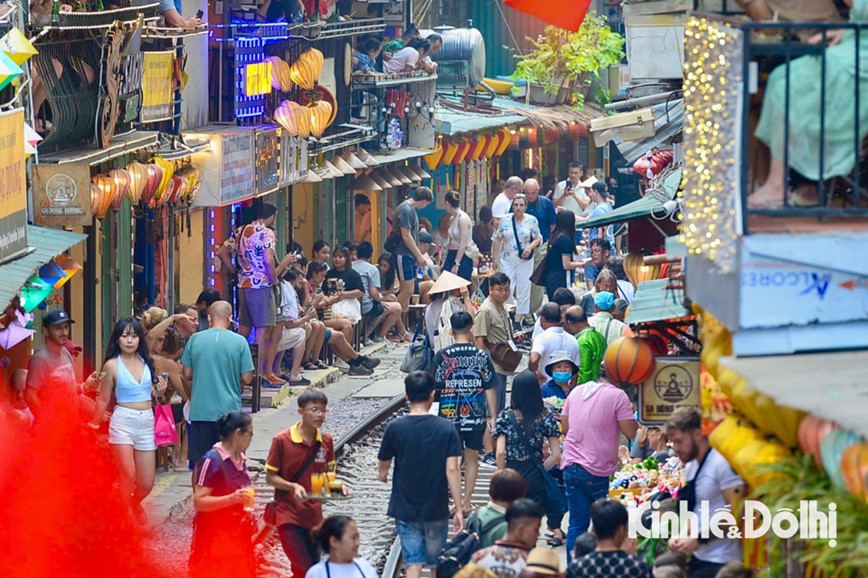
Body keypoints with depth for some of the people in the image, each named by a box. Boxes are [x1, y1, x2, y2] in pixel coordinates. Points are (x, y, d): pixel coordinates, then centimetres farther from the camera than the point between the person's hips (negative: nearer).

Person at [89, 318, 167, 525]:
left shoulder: (146, 362, 9)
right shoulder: (112, 365, -4)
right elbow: (104, 399, -2)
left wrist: (160, 391, -2)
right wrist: (94, 423, -12)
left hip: (147, 423, 4)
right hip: (123, 421, -4)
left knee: (146, 483, 7)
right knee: (128, 475, -17)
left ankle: (134, 503, 40)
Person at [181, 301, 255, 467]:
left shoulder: (195, 339, -1)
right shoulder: (239, 342, -5)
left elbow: (187, 375, 5)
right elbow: (247, 378, -4)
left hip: (200, 411, 1)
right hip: (229, 410, -1)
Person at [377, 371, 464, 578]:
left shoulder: (395, 428, -8)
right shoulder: (446, 429, -10)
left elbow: (383, 466, 4)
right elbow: (452, 470, -13)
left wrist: (382, 475, 29)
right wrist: (459, 508, -8)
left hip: (405, 509, 0)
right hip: (437, 509, 0)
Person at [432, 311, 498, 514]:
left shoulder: (442, 356, -7)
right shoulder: (482, 356, -4)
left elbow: (435, 387, -4)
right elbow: (490, 388, -3)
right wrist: (492, 416, 3)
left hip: (450, 416, -1)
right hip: (476, 417, 1)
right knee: (472, 459, 12)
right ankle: (467, 502, 14)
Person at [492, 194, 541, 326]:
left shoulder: (531, 220, -3)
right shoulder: (505, 220, 0)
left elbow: (538, 238, 3)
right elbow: (498, 239, 6)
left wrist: (530, 247, -17)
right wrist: (495, 258, 4)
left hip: (525, 260, -1)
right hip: (507, 259, 1)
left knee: (523, 289, 4)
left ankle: (518, 318, 15)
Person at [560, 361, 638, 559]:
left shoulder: (576, 391, 10)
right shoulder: (617, 396, -9)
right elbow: (631, 432, -11)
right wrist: (630, 412, 6)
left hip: (571, 468, 5)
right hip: (598, 471, -5)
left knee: (577, 524, 7)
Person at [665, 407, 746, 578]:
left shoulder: (722, 464, -14)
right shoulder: (691, 466, 14)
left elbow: (736, 514, -19)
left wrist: (699, 539, -18)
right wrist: (681, 535, 4)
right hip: (698, 557, 9)